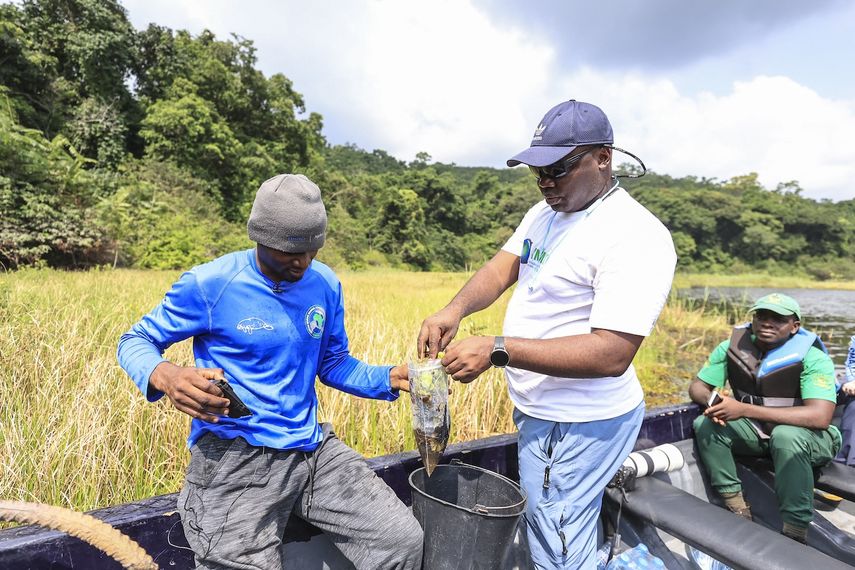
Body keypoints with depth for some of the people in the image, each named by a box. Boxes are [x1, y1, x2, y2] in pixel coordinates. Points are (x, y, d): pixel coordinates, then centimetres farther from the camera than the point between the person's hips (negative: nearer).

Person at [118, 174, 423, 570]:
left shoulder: (326, 285, 4)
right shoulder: (209, 284, -10)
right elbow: (135, 341, 1)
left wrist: (391, 378, -4)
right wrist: (166, 376, -23)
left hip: (311, 448, 5)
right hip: (234, 455, -4)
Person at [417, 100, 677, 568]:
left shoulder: (636, 236, -21)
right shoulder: (544, 213, 6)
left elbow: (612, 354, -28)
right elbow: (501, 268, 2)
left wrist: (498, 350, -32)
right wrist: (454, 310, -19)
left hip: (578, 424, -8)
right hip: (540, 409, 8)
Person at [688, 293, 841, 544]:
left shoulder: (813, 357, -21)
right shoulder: (733, 346, -10)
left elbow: (820, 417, -34)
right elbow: (697, 386, -4)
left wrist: (744, 410, -39)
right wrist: (712, 400, -30)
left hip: (808, 437, -4)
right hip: (756, 432, 4)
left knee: (786, 436, -37)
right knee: (705, 425, -21)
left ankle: (796, 533, -24)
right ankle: (737, 508, -13)